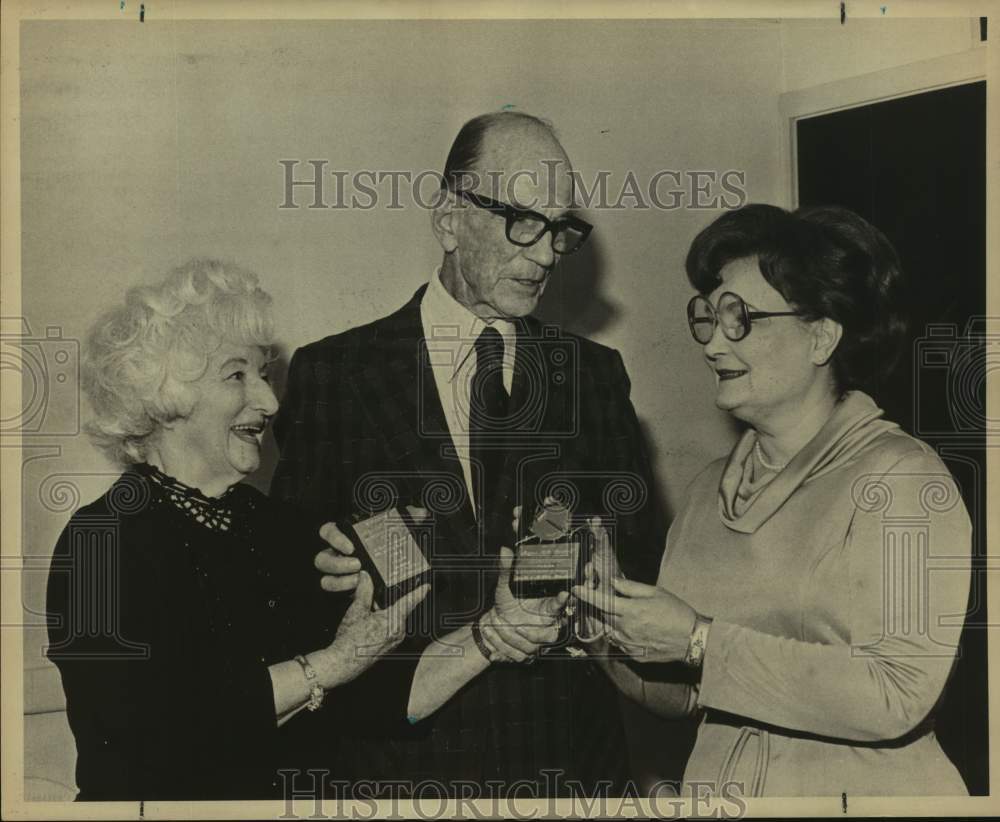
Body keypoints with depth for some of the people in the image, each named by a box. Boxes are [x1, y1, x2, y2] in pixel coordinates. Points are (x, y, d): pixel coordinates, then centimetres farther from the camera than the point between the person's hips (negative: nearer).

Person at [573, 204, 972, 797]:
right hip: (716, 784, 5)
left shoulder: (900, 477, -13)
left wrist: (699, 641, -22)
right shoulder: (711, 489, 4)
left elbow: (897, 697, -22)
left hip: (860, 789, -5)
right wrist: (617, 620, -12)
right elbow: (681, 695, 6)